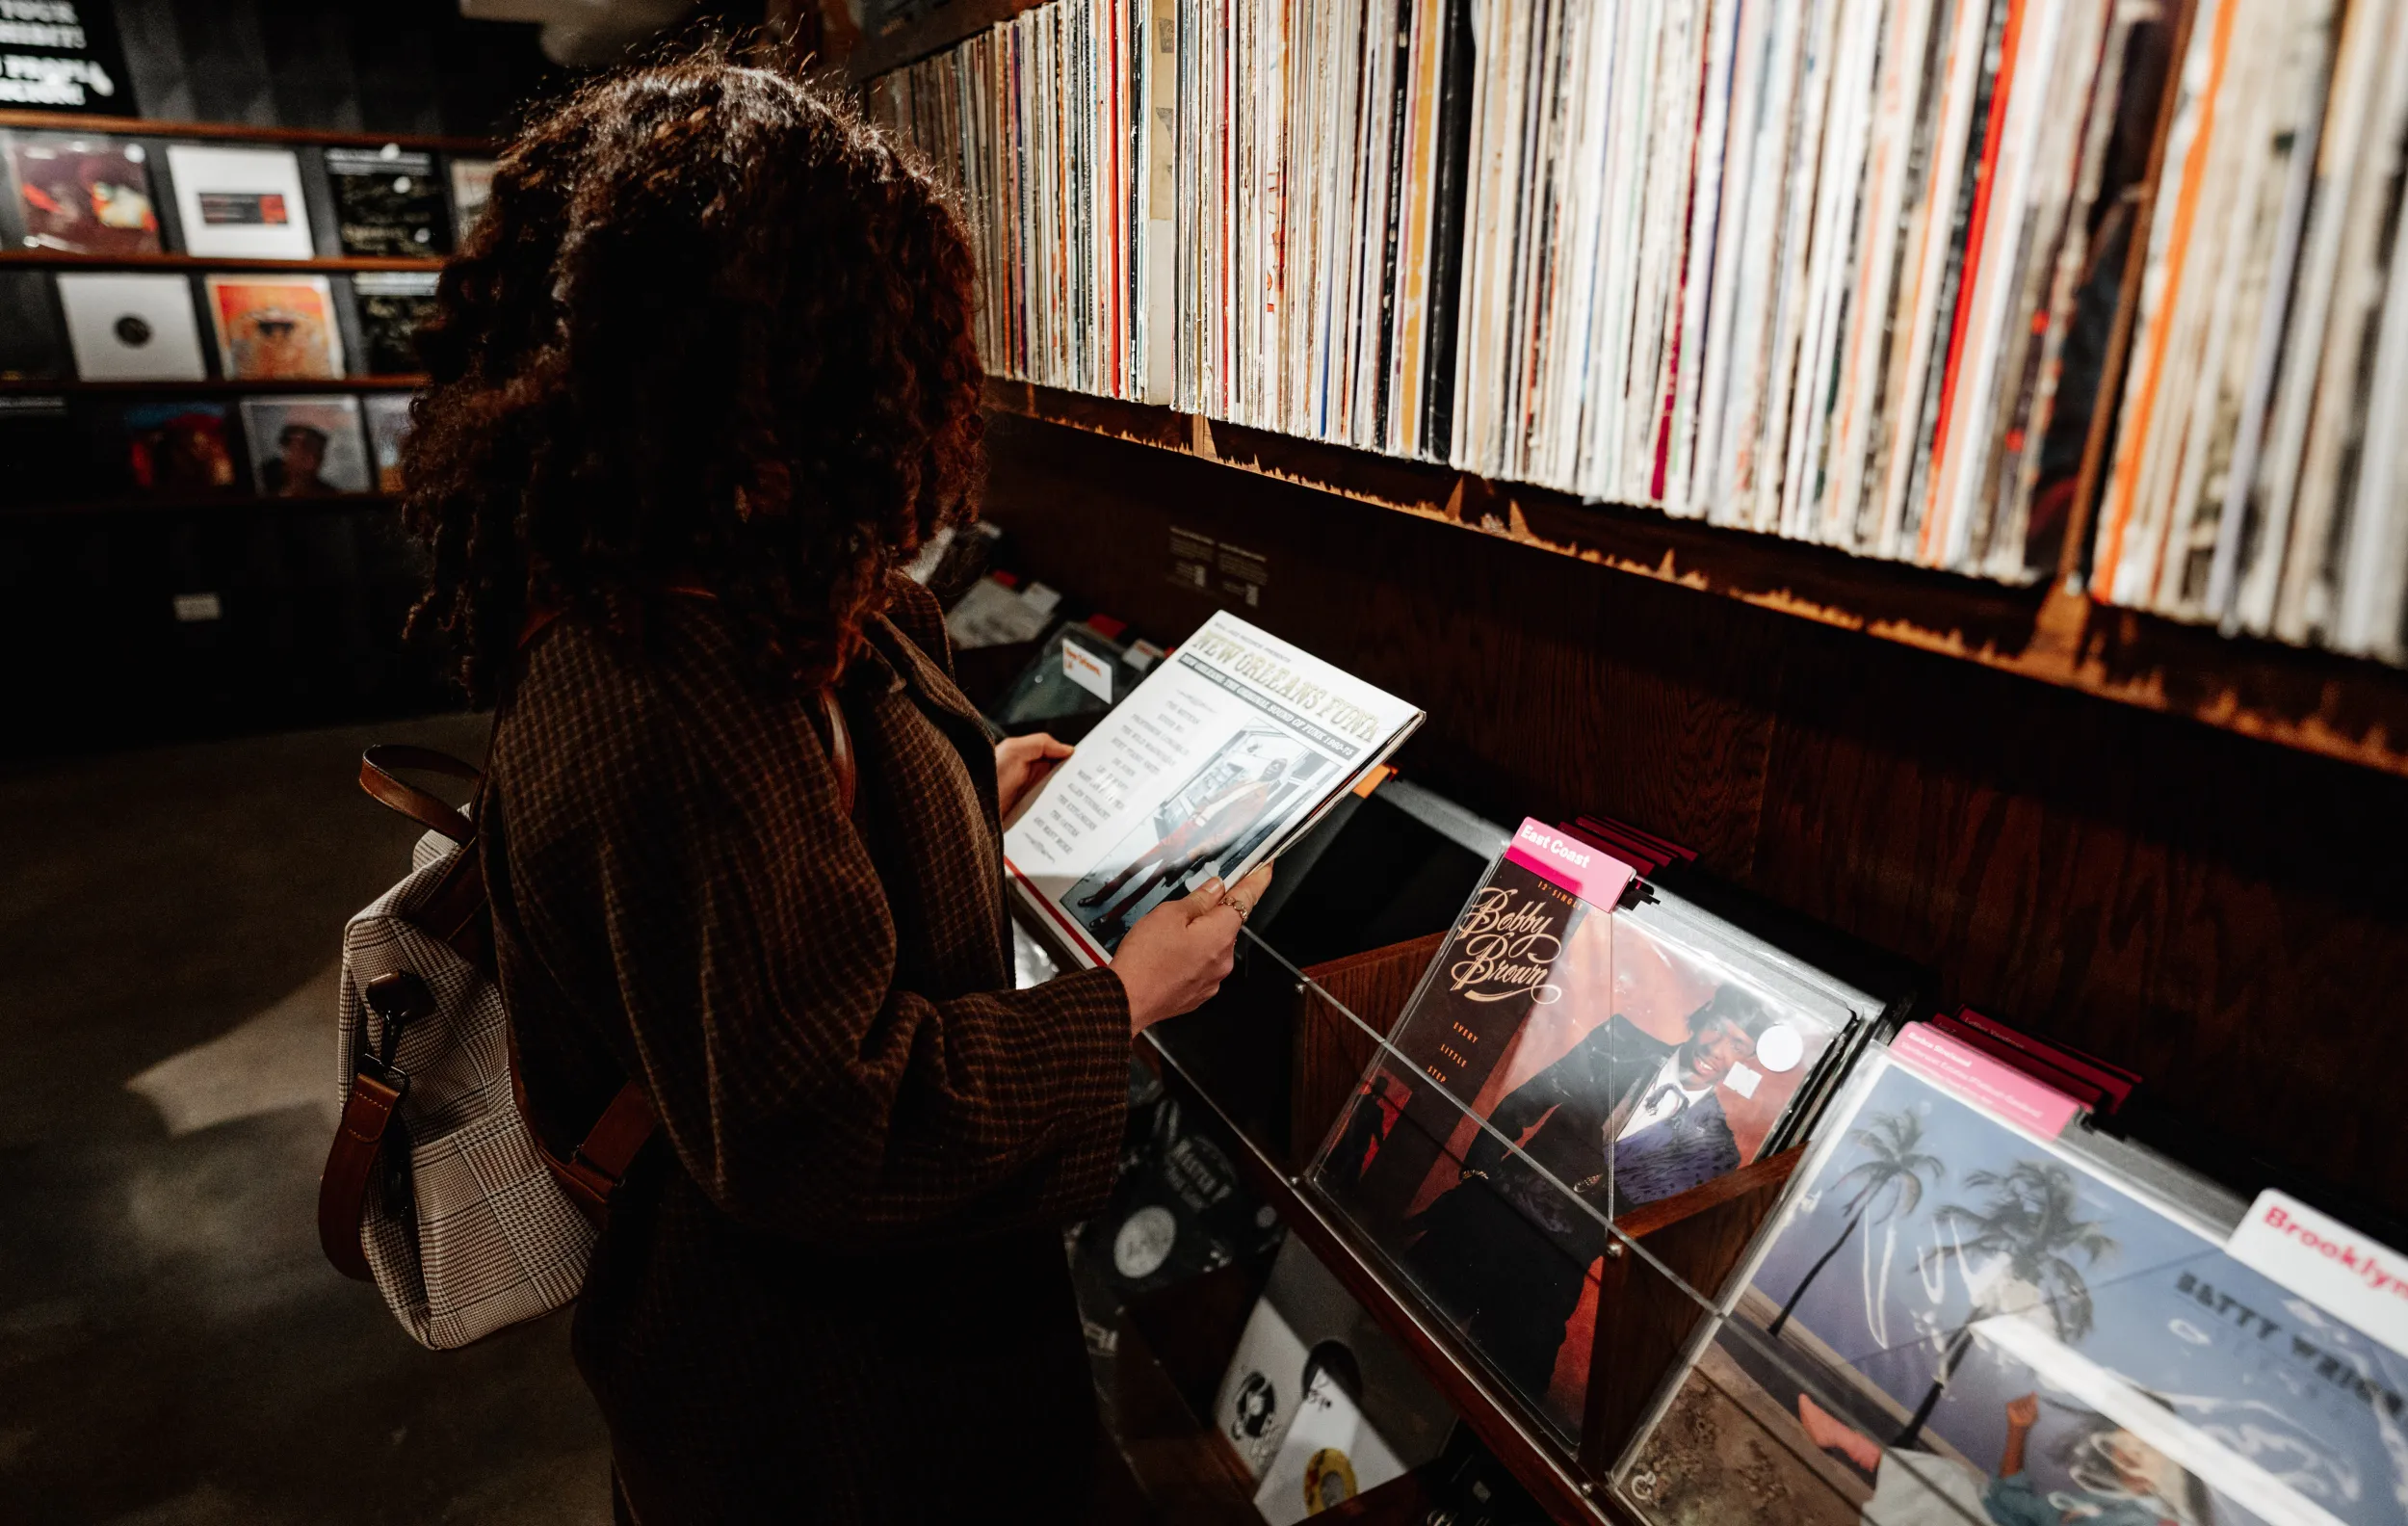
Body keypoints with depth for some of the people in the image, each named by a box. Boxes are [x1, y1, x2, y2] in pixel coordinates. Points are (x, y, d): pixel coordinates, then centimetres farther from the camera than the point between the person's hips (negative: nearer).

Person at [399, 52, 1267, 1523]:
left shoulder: (633, 610, -4)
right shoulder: (664, 711, -37)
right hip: (820, 1361, -9)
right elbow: (818, 1122, -31)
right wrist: (1125, 999, -22)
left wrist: (970, 798, 12)